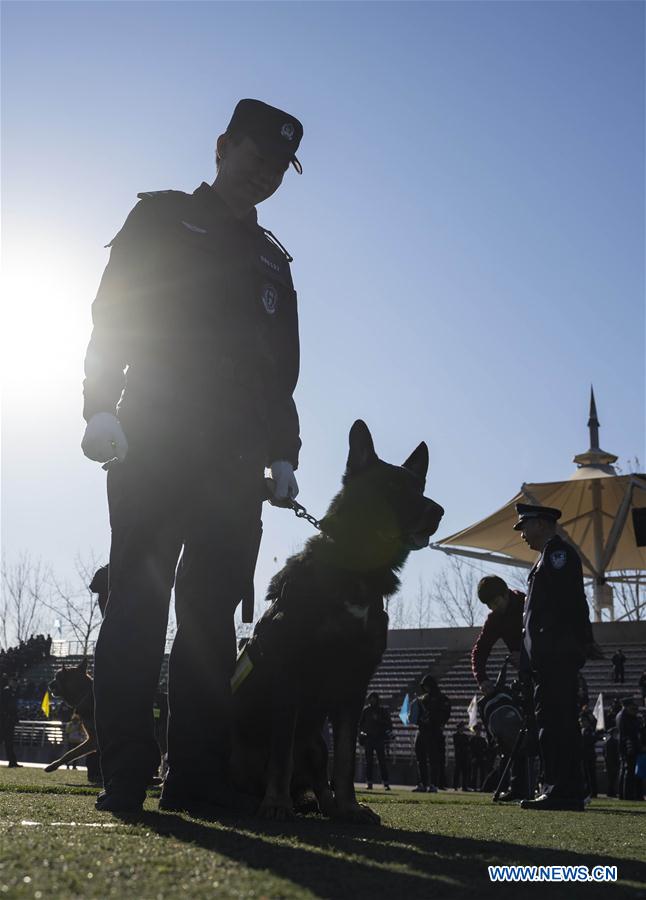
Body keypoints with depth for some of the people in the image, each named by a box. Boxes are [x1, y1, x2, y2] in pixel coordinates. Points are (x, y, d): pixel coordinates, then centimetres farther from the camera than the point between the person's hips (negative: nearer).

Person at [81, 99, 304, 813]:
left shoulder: (272, 259, 26)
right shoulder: (162, 218, 15)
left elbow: (283, 370, 22)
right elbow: (110, 316, 3)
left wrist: (283, 453, 10)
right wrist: (102, 406, -11)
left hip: (235, 460, 4)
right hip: (154, 443, -4)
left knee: (213, 610, -1)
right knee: (139, 600, -9)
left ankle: (197, 779, 1)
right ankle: (124, 777, -7)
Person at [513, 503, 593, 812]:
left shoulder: (557, 551, -7)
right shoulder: (551, 554, 24)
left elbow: (562, 601, -18)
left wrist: (545, 649, -23)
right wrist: (534, 653, 19)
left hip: (555, 653, -11)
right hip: (555, 656, 11)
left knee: (553, 721, -12)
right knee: (563, 722, 11)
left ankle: (559, 791, -11)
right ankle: (569, 792, 15)